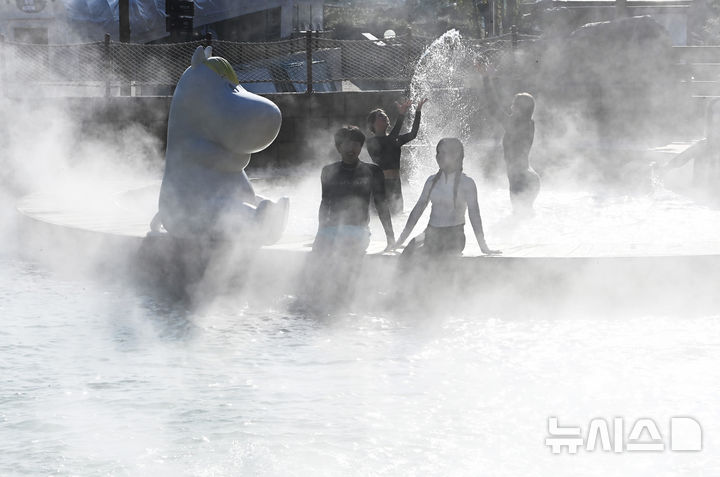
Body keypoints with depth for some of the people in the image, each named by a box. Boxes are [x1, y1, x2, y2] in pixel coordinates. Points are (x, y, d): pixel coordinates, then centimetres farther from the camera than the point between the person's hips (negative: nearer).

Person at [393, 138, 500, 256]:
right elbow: (418, 209, 12)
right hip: (431, 236, 5)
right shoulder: (432, 181, 12)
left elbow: (474, 215, -6)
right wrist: (400, 241, 8)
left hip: (453, 238, -5)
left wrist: (484, 247, -11)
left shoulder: (467, 183, -2)